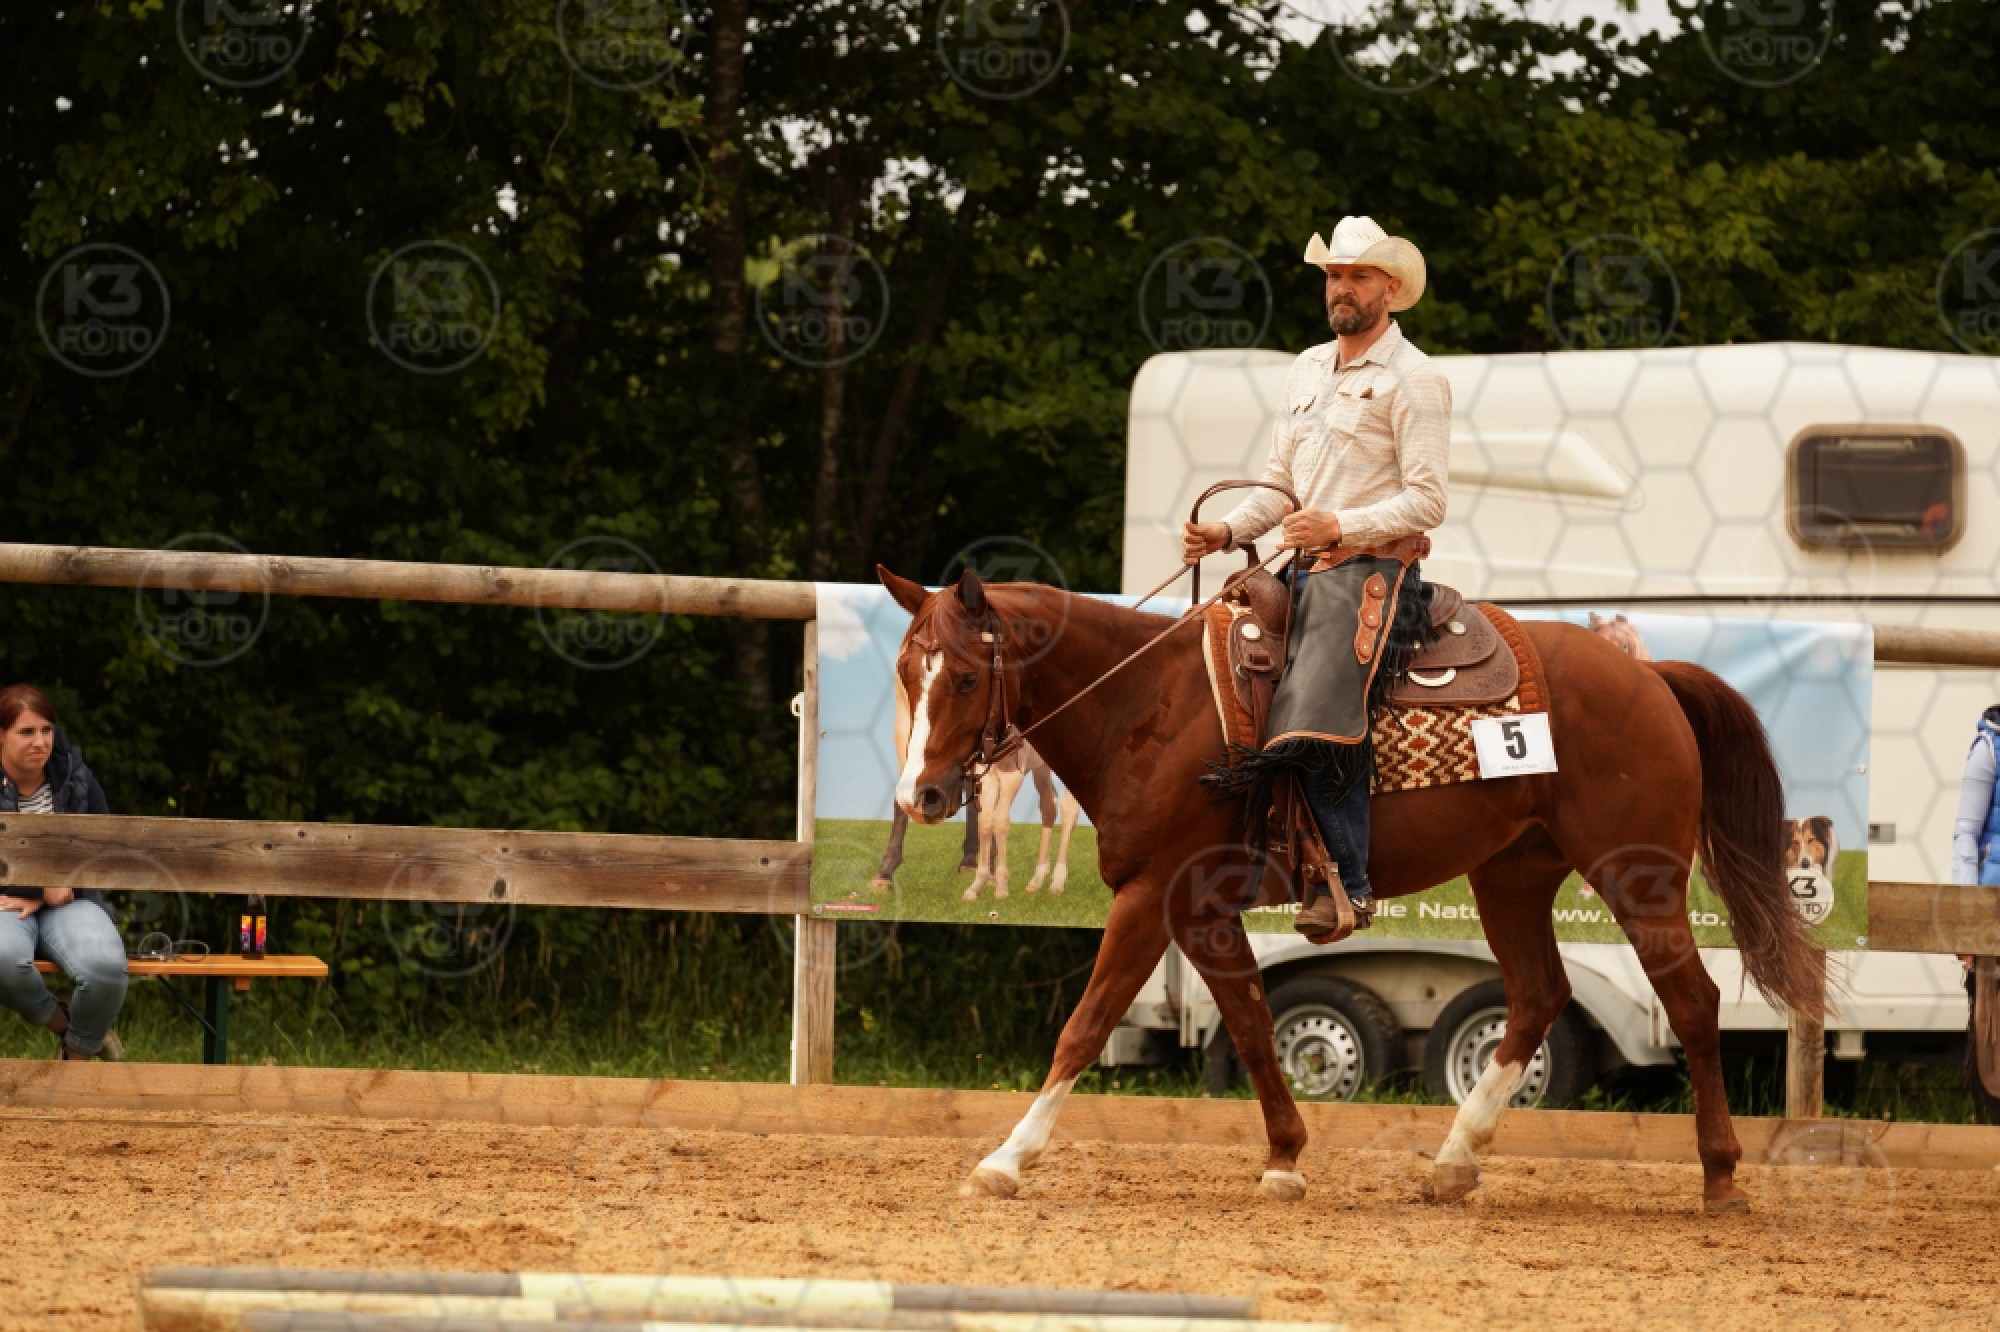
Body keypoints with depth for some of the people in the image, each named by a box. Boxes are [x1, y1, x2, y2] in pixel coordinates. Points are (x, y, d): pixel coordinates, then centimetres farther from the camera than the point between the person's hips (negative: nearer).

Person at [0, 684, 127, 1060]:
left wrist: (53, 891, -9)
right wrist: (42, 887, -16)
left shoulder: (75, 778, 3)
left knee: (107, 966, -32)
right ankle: (60, 1020, -5)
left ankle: (79, 1050, 2)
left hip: (67, 901, 2)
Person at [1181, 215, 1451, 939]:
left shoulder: (1413, 379, -6)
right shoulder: (1307, 370, 19)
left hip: (1373, 571, -9)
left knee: (1318, 718, -25)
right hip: (1305, 576, 9)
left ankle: (1345, 881, -21)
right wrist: (1226, 532, 5)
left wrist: (1341, 525, -22)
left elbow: (1427, 501, -12)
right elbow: (1280, 482, 22)